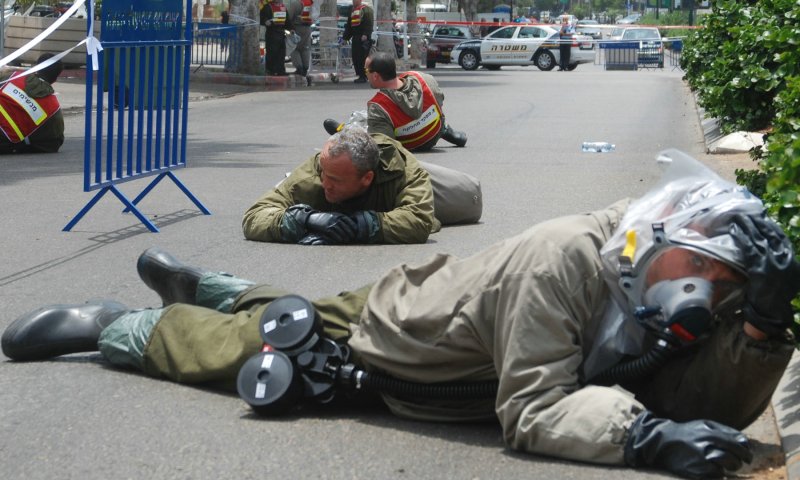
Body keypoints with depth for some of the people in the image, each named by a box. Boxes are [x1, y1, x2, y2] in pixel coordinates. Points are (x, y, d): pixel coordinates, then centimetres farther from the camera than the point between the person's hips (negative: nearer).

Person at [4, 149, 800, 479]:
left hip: (422, 298, 7)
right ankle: (107, 325, 36)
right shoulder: (567, 259, -39)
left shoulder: (651, 284, -16)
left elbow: (704, 405, -18)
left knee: (279, 316, 32)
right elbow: (532, 410, -40)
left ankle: (197, 285, 56)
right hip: (358, 343, -7)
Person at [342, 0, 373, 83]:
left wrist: (365, 34, -24)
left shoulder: (366, 9, -3)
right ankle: (360, 75, 9)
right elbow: (348, 26, 27)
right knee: (355, 57, 4)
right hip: (355, 38, 8)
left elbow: (369, 23, -14)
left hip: (363, 38, -8)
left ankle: (363, 77, -11)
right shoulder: (353, 11, 23)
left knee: (362, 57, -11)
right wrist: (345, 37, 21)